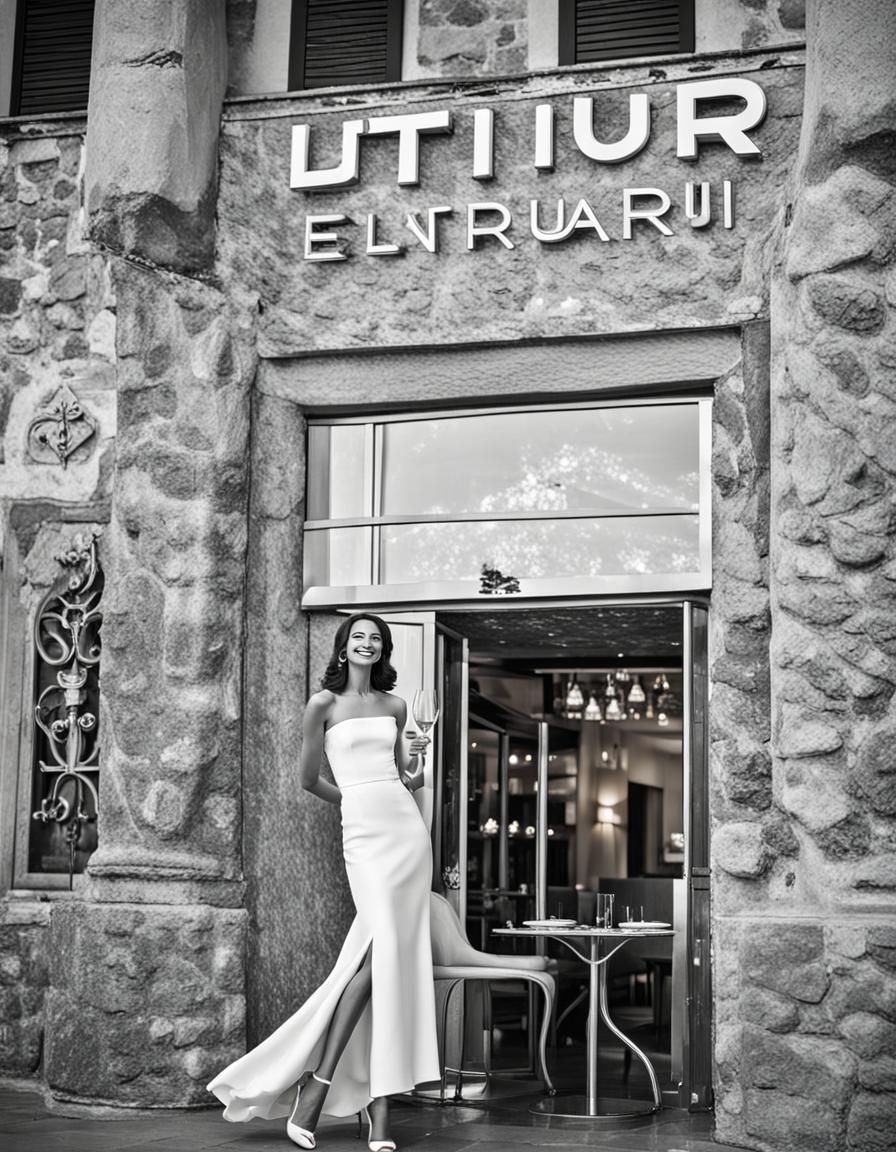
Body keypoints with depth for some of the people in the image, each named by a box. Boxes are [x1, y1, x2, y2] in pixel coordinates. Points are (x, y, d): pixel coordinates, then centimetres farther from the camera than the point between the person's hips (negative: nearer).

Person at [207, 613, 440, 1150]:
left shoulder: (395, 706, 15)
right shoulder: (324, 704, 3)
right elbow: (310, 780, 9)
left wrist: (416, 770, 2)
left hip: (407, 827, 5)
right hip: (363, 833, -5)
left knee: (402, 959, -2)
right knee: (382, 952, -18)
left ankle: (379, 1092, 1)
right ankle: (317, 1084, -10)